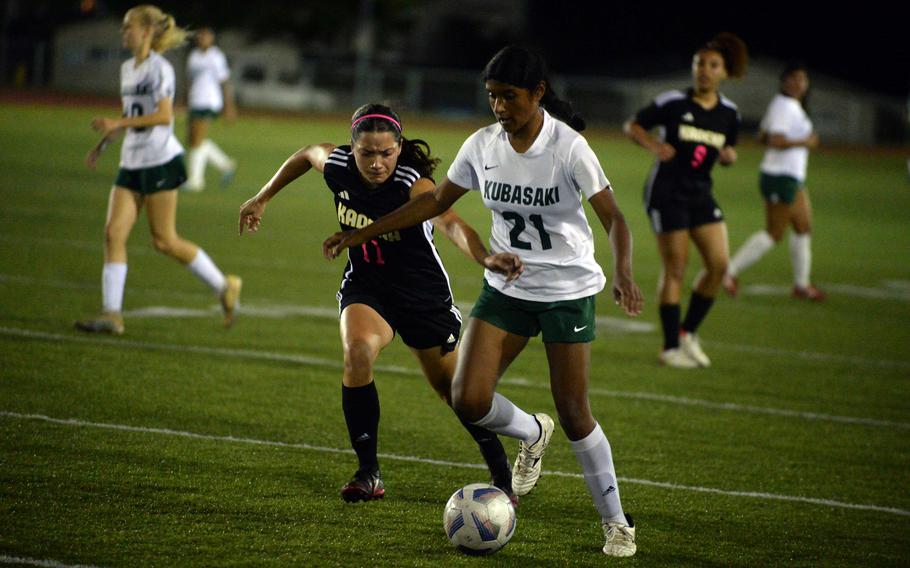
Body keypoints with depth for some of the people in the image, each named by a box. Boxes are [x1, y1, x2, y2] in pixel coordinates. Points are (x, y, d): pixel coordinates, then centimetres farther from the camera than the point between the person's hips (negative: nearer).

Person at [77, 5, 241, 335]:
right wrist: (102, 145, 20)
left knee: (164, 241, -4)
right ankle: (111, 314, -5)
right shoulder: (127, 69, 15)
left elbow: (164, 115, -21)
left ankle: (224, 286, 12)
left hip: (160, 161, -8)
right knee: (114, 232, -4)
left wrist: (117, 123, -23)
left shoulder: (159, 68, -11)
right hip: (132, 162, 8)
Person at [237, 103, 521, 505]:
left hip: (423, 294, -3)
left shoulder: (414, 185, -30)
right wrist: (263, 198, 18)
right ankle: (368, 474, -17)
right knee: (357, 350, -28)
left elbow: (452, 224, -49)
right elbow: (307, 155, 9)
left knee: (454, 389, 8)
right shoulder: (336, 164, -16)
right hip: (364, 287, 3)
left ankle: (503, 479, 31)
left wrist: (486, 258, -69)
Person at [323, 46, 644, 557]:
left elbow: (613, 217, -21)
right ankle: (533, 434, 23)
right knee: (469, 400, -11)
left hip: (568, 292, -4)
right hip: (506, 287, 4)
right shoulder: (483, 145, -3)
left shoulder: (568, 147, -18)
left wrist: (624, 274, -40)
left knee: (575, 415, -6)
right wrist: (362, 233, 8)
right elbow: (436, 201, 10)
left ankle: (616, 523, 13)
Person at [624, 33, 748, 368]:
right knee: (675, 268, -5)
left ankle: (688, 333, 14)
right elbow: (632, 126, -1)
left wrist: (729, 155, -7)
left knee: (719, 263, -4)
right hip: (666, 193, -5)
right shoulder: (673, 103, -9)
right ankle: (670, 348, 3)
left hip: (700, 194, 5)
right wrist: (653, 145, -20)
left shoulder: (728, 113, 4)